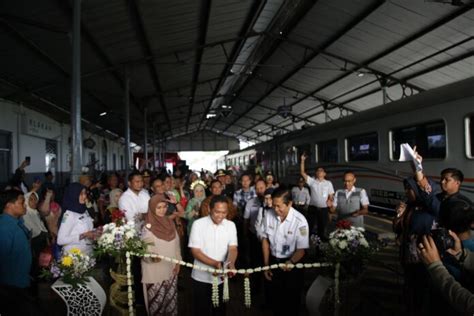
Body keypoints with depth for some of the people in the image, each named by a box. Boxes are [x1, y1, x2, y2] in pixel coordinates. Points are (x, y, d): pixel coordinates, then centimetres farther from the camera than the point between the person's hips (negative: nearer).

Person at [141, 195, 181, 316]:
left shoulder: (170, 223, 2)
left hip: (171, 268, 5)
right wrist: (152, 256, -36)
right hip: (155, 270, -5)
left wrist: (178, 262, 6)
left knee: (171, 297, 14)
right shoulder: (148, 227, -14)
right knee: (157, 299, 5)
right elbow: (144, 248, -17)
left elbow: (176, 244, 8)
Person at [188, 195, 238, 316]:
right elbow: (195, 251, -14)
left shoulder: (231, 225, -4)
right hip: (201, 277, -2)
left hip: (222, 276, 2)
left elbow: (233, 248, -8)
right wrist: (214, 263, -28)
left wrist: (231, 263, -30)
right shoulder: (198, 224, -13)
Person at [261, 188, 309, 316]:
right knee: (275, 296, 21)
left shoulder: (300, 221, -26)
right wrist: (266, 265, 2)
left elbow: (301, 249, -19)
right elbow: (265, 240, -1)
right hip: (273, 261, 4)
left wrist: (291, 262, -38)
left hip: (292, 264, -3)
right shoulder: (269, 215, -13)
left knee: (291, 299, 14)